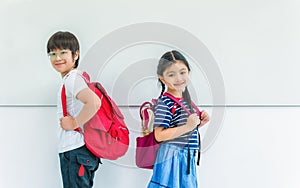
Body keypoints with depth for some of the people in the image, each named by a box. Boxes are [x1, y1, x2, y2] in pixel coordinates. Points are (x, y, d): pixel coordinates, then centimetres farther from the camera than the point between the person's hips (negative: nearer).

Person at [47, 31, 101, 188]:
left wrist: (75, 123, -19)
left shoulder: (73, 78, -15)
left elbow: (94, 103, -30)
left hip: (76, 151, -10)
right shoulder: (69, 78, 15)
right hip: (69, 151, 10)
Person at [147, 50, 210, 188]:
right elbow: (159, 135, -21)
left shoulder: (185, 99, 12)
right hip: (172, 157, -8)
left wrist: (199, 123, 6)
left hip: (187, 157, 8)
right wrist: (187, 127, -23)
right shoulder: (164, 102, -15)